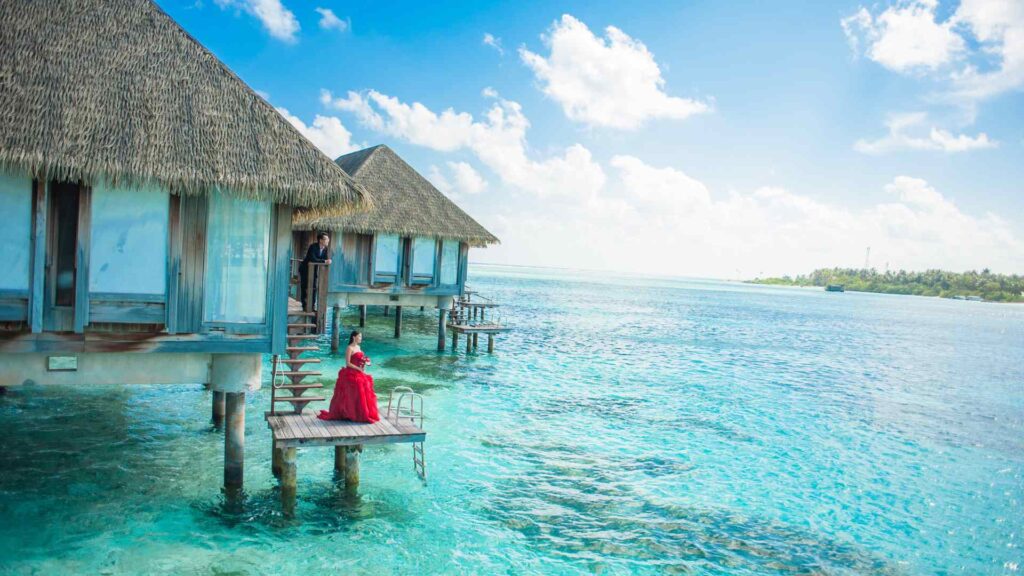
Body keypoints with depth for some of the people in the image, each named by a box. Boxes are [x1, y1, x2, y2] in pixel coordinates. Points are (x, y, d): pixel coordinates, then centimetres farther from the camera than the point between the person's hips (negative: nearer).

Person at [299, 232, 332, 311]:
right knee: (305, 287, -6)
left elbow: (326, 259, -4)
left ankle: (312, 306, 5)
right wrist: (324, 261, -40)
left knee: (314, 287, 1)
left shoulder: (325, 249, -6)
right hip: (305, 269, -6)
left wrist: (328, 261, -26)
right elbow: (313, 259, -37)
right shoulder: (313, 247, -25)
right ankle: (305, 306, 0)